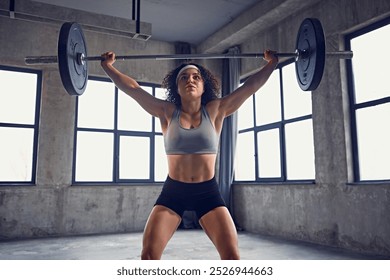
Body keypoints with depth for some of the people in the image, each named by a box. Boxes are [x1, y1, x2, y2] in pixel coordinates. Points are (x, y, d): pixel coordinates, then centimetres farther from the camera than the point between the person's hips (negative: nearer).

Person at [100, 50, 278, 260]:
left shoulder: (215, 111, -1)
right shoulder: (167, 112, -1)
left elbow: (251, 85, 1)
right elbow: (132, 88, 1)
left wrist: (272, 63, 3)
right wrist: (107, 66, 3)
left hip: (208, 192, 0)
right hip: (172, 192, 0)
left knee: (232, 255, -8)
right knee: (149, 253, -8)